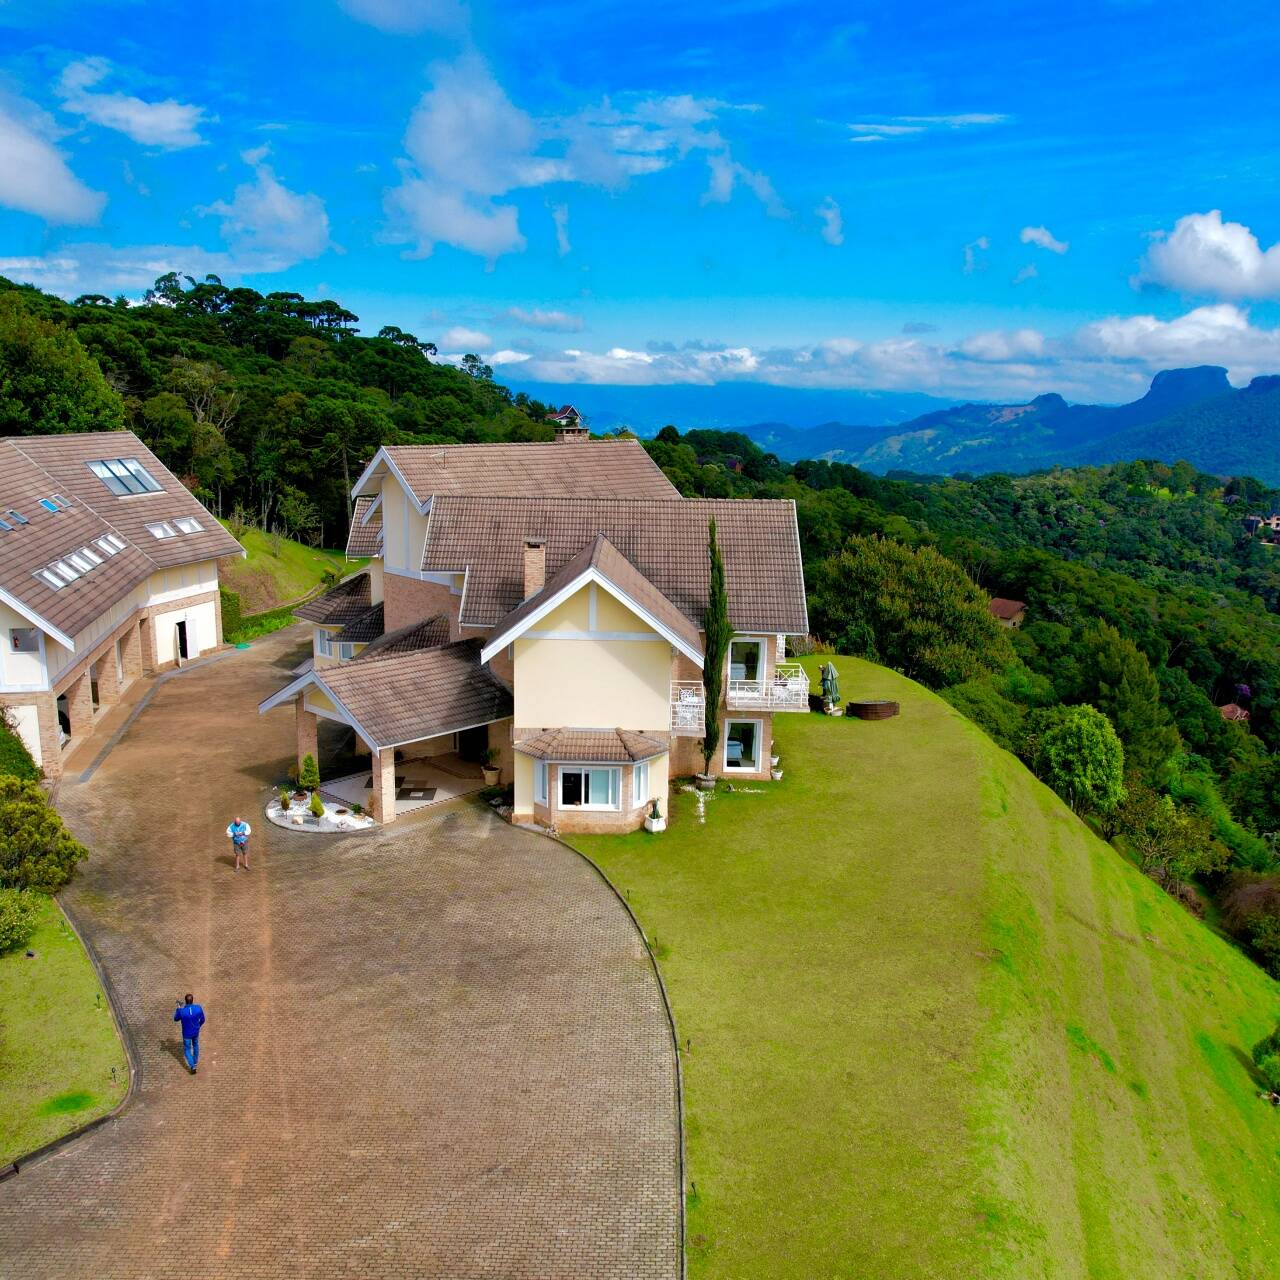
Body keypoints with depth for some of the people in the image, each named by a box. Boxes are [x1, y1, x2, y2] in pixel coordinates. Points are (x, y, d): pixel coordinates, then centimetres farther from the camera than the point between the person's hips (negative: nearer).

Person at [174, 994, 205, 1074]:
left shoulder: (181, 1011, -33)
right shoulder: (198, 1008, -25)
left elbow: (176, 1019, -8)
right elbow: (202, 1020, -8)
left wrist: (179, 1008, 1)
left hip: (187, 1034, -3)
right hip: (196, 1032, 3)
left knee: (187, 1050, 20)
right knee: (195, 1045, 29)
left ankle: (192, 1066, 13)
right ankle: (195, 1062, 49)